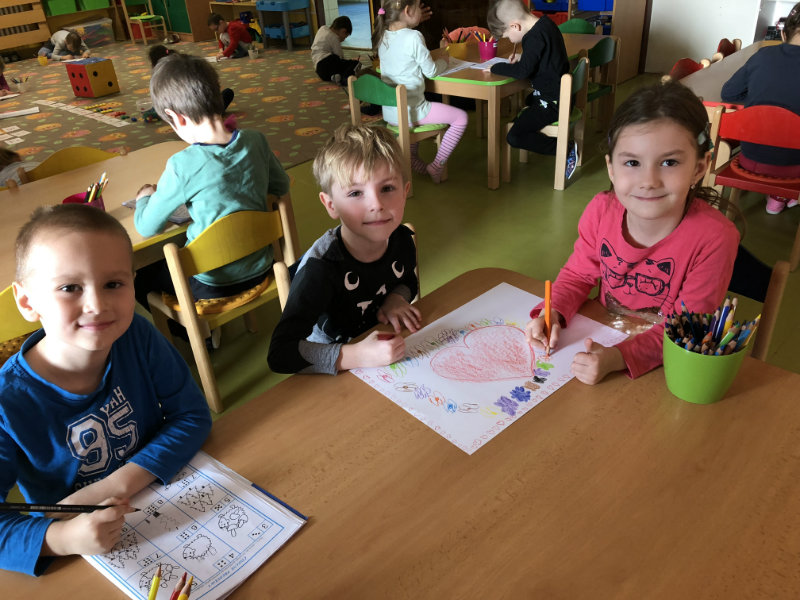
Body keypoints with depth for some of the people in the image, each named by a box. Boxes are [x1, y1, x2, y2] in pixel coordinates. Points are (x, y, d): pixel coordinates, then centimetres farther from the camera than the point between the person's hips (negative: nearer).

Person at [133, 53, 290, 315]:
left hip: (213, 283, -6)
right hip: (260, 268, 6)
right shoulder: (256, 141, -12)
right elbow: (281, 186, 7)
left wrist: (144, 196, 10)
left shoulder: (182, 166, -24)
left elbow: (146, 227, -10)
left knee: (141, 277, 19)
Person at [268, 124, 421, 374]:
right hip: (334, 373, -5)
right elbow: (280, 354, -33)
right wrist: (357, 355, -42)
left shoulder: (402, 239, -9)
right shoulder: (320, 269, -28)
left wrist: (397, 298, -8)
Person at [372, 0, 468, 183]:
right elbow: (431, 71, -8)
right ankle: (436, 166, 6)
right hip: (410, 112, -8)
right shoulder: (413, 37, -17)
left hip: (389, 111, 8)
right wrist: (444, 60, 12)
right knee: (461, 117, 3)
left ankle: (413, 158, 34)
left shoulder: (382, 36, 5)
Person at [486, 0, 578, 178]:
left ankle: (566, 150, -11)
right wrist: (522, 57, 10)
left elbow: (523, 71, -29)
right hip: (561, 95, 11)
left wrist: (496, 68, -16)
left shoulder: (535, 37, -23)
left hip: (552, 103, -11)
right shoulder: (546, 23, 7)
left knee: (514, 137, -18)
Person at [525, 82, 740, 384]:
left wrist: (619, 358, -34)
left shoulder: (714, 238, -22)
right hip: (603, 342, 4)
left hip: (667, 366, -3)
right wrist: (552, 314, -15)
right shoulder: (601, 210, -11)